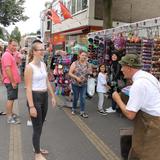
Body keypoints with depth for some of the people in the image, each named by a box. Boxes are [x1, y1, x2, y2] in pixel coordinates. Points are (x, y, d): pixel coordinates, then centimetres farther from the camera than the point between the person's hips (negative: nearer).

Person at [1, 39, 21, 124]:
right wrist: (12, 82, -23)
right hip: (11, 82, -10)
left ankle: (11, 113, 29)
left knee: (12, 99, 17)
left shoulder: (11, 54, 14)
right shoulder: (7, 55, -17)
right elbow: (7, 69, -24)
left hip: (13, 81, 10)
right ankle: (9, 117, 4)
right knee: (10, 99, -4)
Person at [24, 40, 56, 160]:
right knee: (37, 127, 4)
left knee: (40, 125, 19)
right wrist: (31, 106, -21)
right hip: (35, 97, -7)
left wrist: (53, 96, 14)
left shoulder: (43, 64, 6)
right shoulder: (29, 67, -16)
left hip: (44, 96, 7)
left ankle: (37, 147, 38)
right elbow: (28, 88, -18)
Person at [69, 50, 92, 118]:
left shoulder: (87, 64, 1)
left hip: (84, 84, 2)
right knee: (75, 97, 10)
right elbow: (70, 73, -8)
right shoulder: (75, 63, -7)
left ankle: (82, 112, 10)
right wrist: (76, 77, -19)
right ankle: (74, 109, 32)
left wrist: (91, 73, -15)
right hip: (75, 84, -2)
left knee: (83, 98, 1)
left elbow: (90, 73, 9)